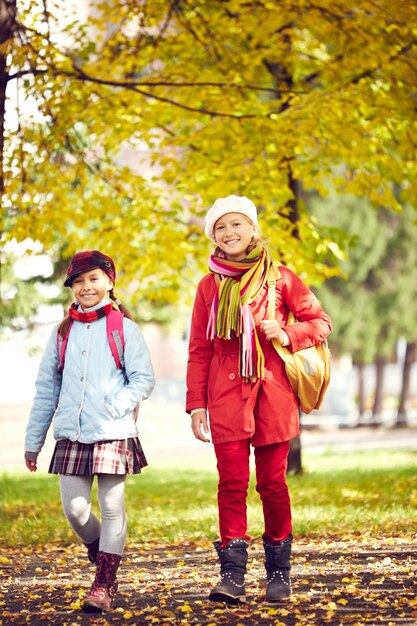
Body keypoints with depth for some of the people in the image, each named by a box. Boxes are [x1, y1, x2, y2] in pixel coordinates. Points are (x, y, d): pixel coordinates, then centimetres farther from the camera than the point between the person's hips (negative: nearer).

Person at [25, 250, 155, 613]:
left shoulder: (124, 328, 2)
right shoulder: (63, 332, 13)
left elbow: (144, 379, -1)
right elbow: (46, 389, 15)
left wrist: (118, 405, -18)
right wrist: (33, 441, 14)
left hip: (114, 433, -3)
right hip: (71, 435, 3)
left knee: (112, 507, -1)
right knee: (74, 508, 0)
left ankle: (105, 584, 7)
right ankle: (100, 553, 29)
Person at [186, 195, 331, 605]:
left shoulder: (279, 278, 5)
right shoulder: (209, 286, 10)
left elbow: (321, 321, 9)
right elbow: (199, 350, 10)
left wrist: (288, 334, -11)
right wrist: (196, 403, 4)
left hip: (272, 391, -1)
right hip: (227, 394, 1)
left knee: (272, 482, 2)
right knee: (232, 483, -4)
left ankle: (279, 571, 15)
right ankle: (232, 574, -4)